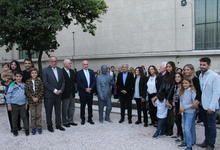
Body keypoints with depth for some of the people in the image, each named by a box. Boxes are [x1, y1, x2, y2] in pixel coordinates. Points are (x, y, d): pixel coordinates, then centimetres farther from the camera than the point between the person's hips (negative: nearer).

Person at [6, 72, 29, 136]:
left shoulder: (24, 85, 4)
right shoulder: (12, 85, -5)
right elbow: (8, 95, -4)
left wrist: (26, 103, 11)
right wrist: (9, 105, -6)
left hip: (22, 104, 2)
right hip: (14, 104, -2)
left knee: (24, 117, 4)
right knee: (14, 118, 9)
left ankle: (26, 129, 16)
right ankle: (15, 130, 25)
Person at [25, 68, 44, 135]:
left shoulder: (39, 81, 0)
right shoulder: (28, 81, 1)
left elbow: (42, 90, -3)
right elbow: (27, 91, -2)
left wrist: (37, 97, -13)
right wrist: (32, 97, -12)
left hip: (39, 100, 0)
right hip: (31, 100, 0)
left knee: (39, 114, 7)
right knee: (32, 115, 6)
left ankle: (39, 127, 17)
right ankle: (33, 128, 16)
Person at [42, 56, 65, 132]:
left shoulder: (60, 70, 10)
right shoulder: (45, 70, -5)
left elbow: (63, 82, 10)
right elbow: (45, 83, -12)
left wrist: (61, 90, -6)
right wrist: (54, 90, -15)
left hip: (58, 94, 5)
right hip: (49, 95, -4)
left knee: (58, 111, 11)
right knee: (49, 111, 6)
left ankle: (58, 125, 23)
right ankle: (49, 126, 19)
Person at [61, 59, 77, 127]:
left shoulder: (72, 71, 9)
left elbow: (75, 80, 10)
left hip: (72, 93, 7)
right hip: (65, 93, -7)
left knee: (72, 108, 14)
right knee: (65, 108, 6)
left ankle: (70, 121, 26)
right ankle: (65, 122, 18)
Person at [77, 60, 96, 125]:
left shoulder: (91, 72, 8)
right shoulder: (79, 73, -3)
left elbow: (94, 81, 2)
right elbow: (79, 83, -9)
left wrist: (90, 88, -11)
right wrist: (85, 89, -14)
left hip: (90, 91, 3)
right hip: (82, 92, -3)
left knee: (90, 106, 9)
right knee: (82, 106, 6)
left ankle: (90, 119, 19)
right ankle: (83, 119, 16)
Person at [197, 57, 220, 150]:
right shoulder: (200, 75, 6)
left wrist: (212, 107, -18)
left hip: (210, 106, -6)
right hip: (203, 105, 6)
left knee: (211, 126, 6)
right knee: (206, 125, 17)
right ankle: (206, 141, 31)